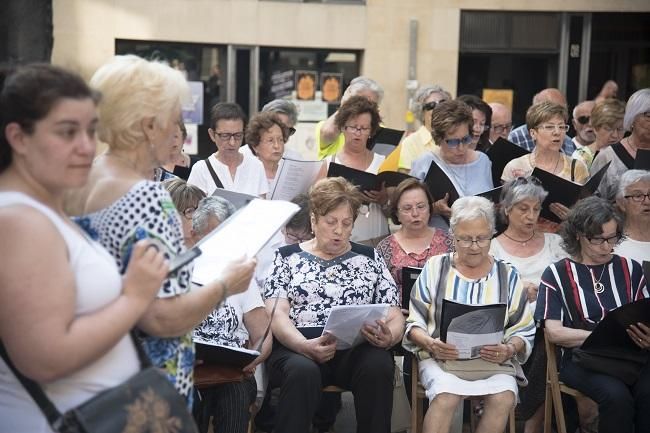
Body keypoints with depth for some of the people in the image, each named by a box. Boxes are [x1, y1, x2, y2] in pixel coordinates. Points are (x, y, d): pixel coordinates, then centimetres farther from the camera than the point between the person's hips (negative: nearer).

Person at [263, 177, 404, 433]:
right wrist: (306, 346, -20)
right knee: (303, 371, -35)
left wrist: (388, 337, -13)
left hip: (357, 350, 2)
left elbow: (395, 317, 12)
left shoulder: (370, 259, 18)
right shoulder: (287, 258, 14)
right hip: (297, 348, -1)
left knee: (378, 366, -32)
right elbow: (277, 314, 0)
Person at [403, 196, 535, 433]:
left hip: (492, 360, 2)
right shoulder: (435, 268, 6)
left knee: (504, 398, -30)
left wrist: (509, 349, -13)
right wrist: (430, 344, -15)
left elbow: (523, 331, 8)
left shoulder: (508, 275, 9)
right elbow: (413, 324, 6)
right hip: (440, 357, -1)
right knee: (445, 397, -34)